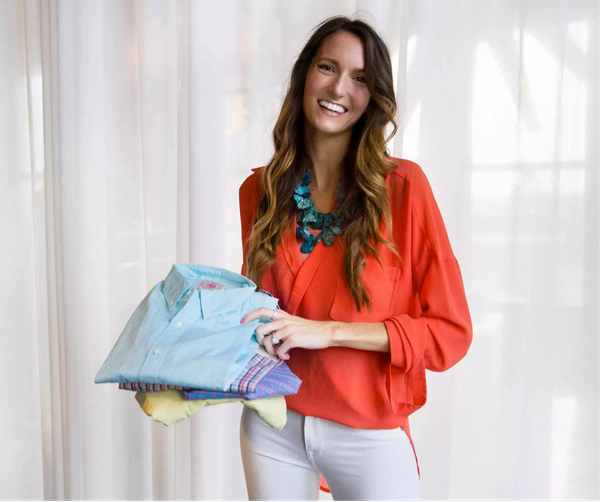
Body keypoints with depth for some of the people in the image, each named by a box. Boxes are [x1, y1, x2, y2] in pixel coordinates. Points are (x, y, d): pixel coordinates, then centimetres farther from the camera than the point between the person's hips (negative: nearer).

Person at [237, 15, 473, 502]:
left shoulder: (403, 185, -11)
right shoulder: (259, 190, -1)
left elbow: (451, 332, -12)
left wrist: (326, 331, -20)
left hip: (370, 437, -2)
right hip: (272, 427, 3)